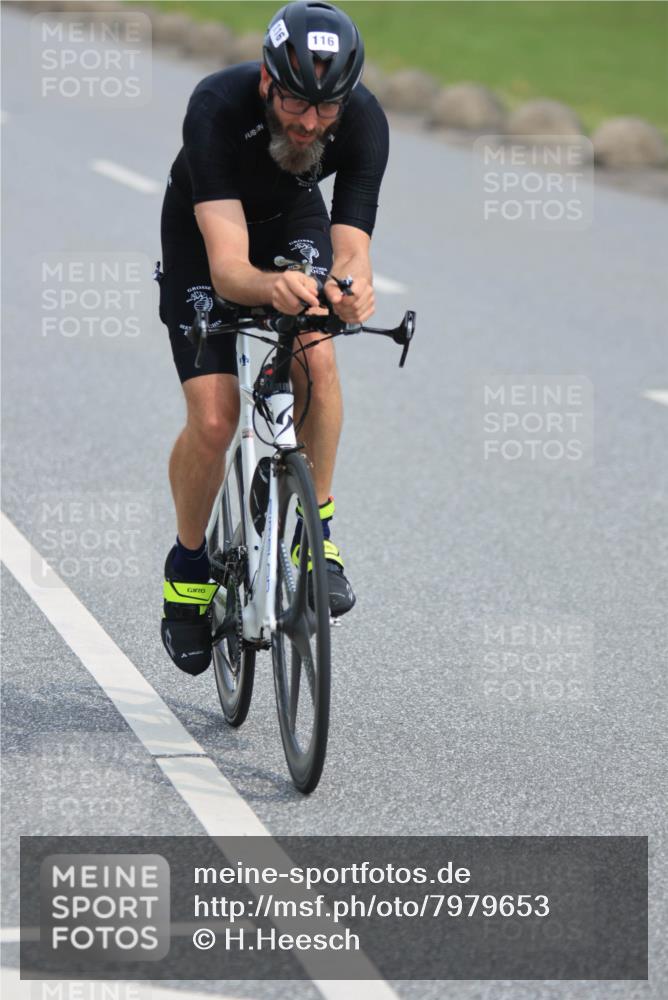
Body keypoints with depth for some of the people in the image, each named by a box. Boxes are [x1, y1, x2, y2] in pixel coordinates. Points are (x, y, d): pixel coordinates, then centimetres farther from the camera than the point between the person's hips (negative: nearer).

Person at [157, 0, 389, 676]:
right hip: (203, 237, -2)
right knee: (212, 422, -13)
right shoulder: (218, 108, -39)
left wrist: (350, 289, -60)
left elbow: (350, 246, -35)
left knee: (316, 359, -28)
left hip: (294, 221, 2)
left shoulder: (363, 121, -31)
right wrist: (270, 287, -67)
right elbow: (227, 266, -45)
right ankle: (189, 566, 13)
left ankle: (313, 532, -8)